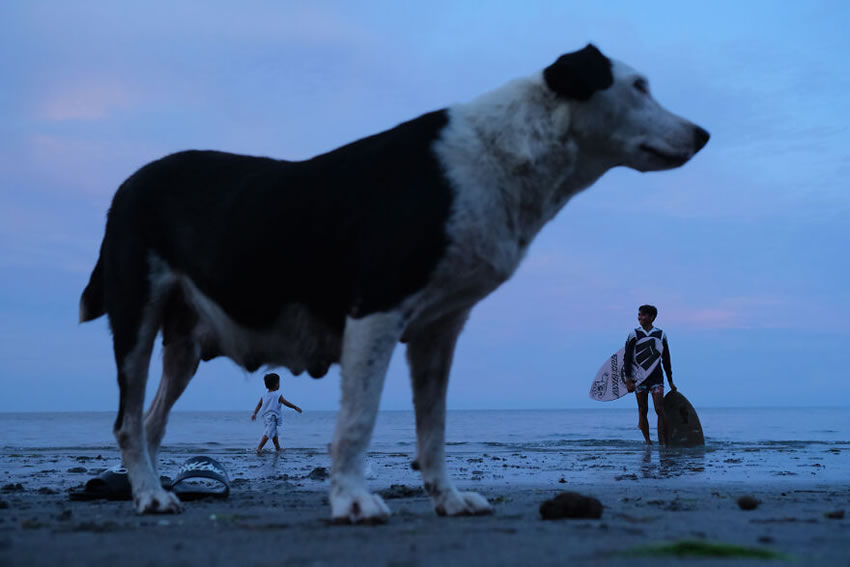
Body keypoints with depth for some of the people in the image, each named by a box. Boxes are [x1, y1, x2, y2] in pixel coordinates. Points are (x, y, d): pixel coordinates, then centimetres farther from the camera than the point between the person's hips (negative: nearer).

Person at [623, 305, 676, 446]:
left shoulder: (661, 335, 6)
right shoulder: (634, 335, 1)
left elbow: (666, 360, 13)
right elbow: (627, 359, -1)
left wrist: (670, 381, 15)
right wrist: (628, 380, -9)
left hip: (656, 377, 0)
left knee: (659, 409, -9)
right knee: (643, 410, 3)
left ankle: (663, 442, -9)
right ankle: (648, 441, 12)